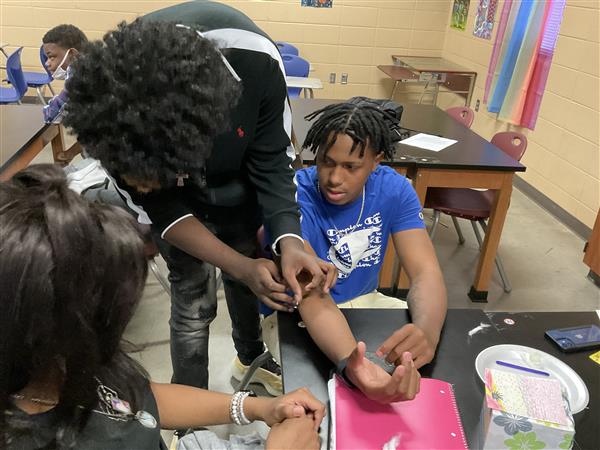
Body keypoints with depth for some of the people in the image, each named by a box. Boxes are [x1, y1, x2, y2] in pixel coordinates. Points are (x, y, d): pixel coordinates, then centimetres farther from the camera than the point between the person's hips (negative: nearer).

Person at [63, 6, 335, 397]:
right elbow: (158, 205, -24)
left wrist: (288, 240, -39)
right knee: (194, 306, -3)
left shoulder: (255, 59, -37)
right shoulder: (106, 95, -35)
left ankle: (251, 357, 49)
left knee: (247, 283, 18)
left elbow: (272, 162, -22)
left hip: (239, 192, 2)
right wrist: (241, 267, -33)